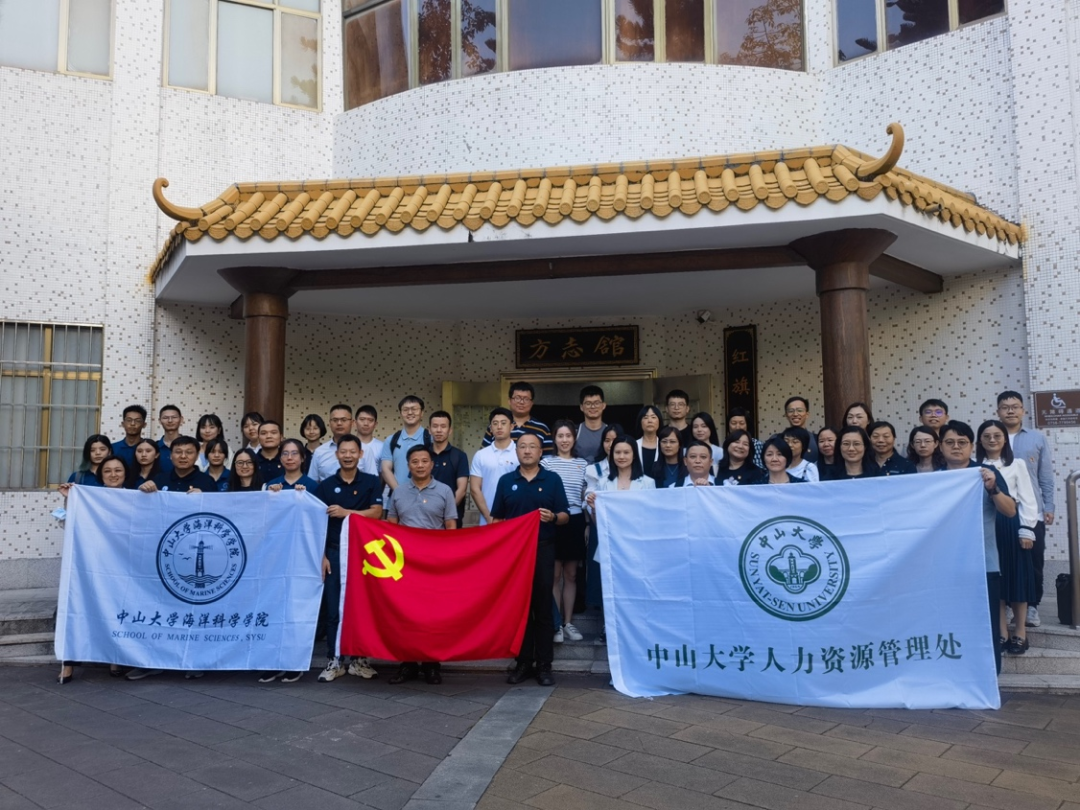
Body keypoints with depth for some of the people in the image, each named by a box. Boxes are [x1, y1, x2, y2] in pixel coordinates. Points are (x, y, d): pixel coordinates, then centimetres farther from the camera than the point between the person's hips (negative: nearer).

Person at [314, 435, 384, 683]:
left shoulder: (371, 482, 4)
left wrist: (345, 512, -16)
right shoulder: (325, 485, 5)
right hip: (333, 552, 1)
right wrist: (322, 555, -3)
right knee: (333, 609, 3)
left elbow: (376, 512, -7)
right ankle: (334, 661, 12)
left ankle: (359, 659, 16)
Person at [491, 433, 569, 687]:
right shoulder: (506, 481, 8)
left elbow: (565, 516, 2)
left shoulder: (553, 480, 3)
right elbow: (497, 518, 10)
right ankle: (523, 662, 15)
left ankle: (544, 664, 8)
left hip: (543, 549, -2)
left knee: (543, 608, 1)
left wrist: (553, 517, -19)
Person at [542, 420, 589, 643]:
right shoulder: (546, 462, -1)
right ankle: (555, 624, 9)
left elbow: (586, 497, 13)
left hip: (575, 521, 3)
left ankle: (568, 623, 17)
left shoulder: (583, 464, 9)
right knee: (554, 574, 1)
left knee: (571, 574, 9)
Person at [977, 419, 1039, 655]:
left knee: (1017, 576, 5)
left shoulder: (1017, 465, 3)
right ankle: (1001, 631, 16)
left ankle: (1020, 632, 16)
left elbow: (1028, 500, 1)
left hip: (1011, 526, -1)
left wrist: (1027, 530, -6)